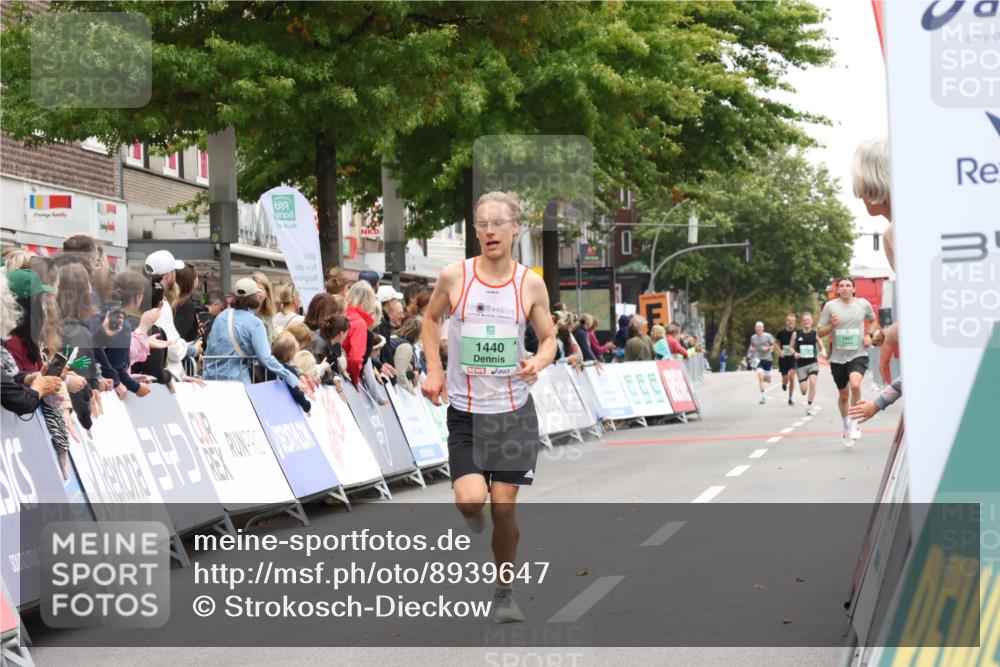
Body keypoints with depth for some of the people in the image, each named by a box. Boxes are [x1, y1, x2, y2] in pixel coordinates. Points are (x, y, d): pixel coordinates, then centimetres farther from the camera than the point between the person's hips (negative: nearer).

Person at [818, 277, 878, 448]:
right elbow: (821, 333, 1)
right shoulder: (830, 306, -2)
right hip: (838, 357, 1)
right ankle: (846, 427, 36)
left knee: (855, 384, -28)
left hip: (858, 355, -1)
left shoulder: (863, 304, 1)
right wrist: (832, 325, -18)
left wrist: (869, 335, 4)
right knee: (843, 395, 12)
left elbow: (872, 321, 22)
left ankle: (854, 423, -10)